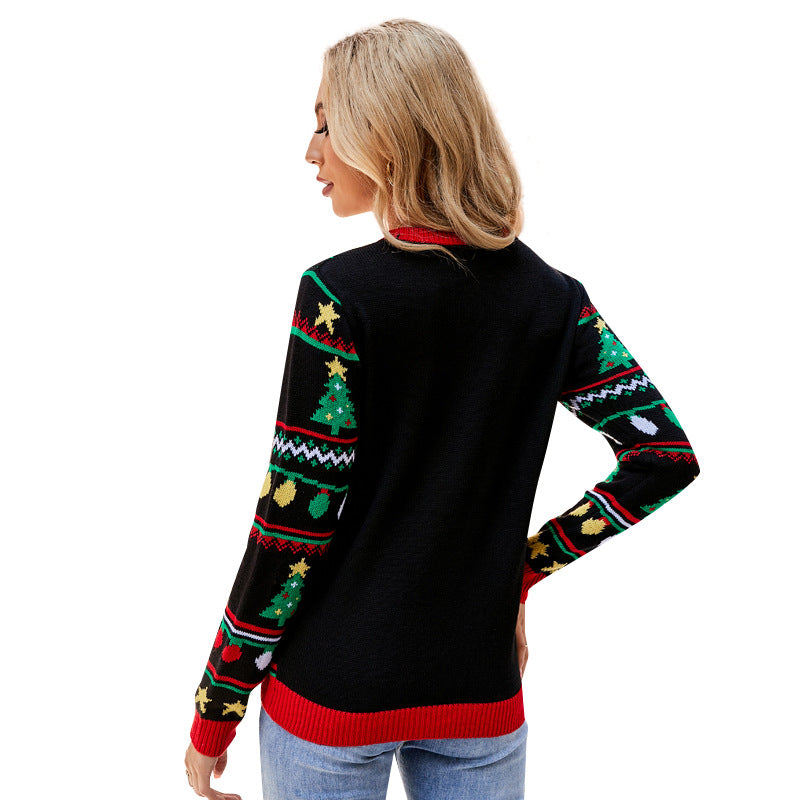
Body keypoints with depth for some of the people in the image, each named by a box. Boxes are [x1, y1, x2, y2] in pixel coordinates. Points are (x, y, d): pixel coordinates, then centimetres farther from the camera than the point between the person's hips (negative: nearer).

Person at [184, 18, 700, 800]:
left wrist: (215, 709, -4)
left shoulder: (339, 297, -17)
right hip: (481, 694, 4)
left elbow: (295, 523, -15)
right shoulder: (553, 299, -3)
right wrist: (524, 562, 4)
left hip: (333, 693, -3)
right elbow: (665, 457, -3)